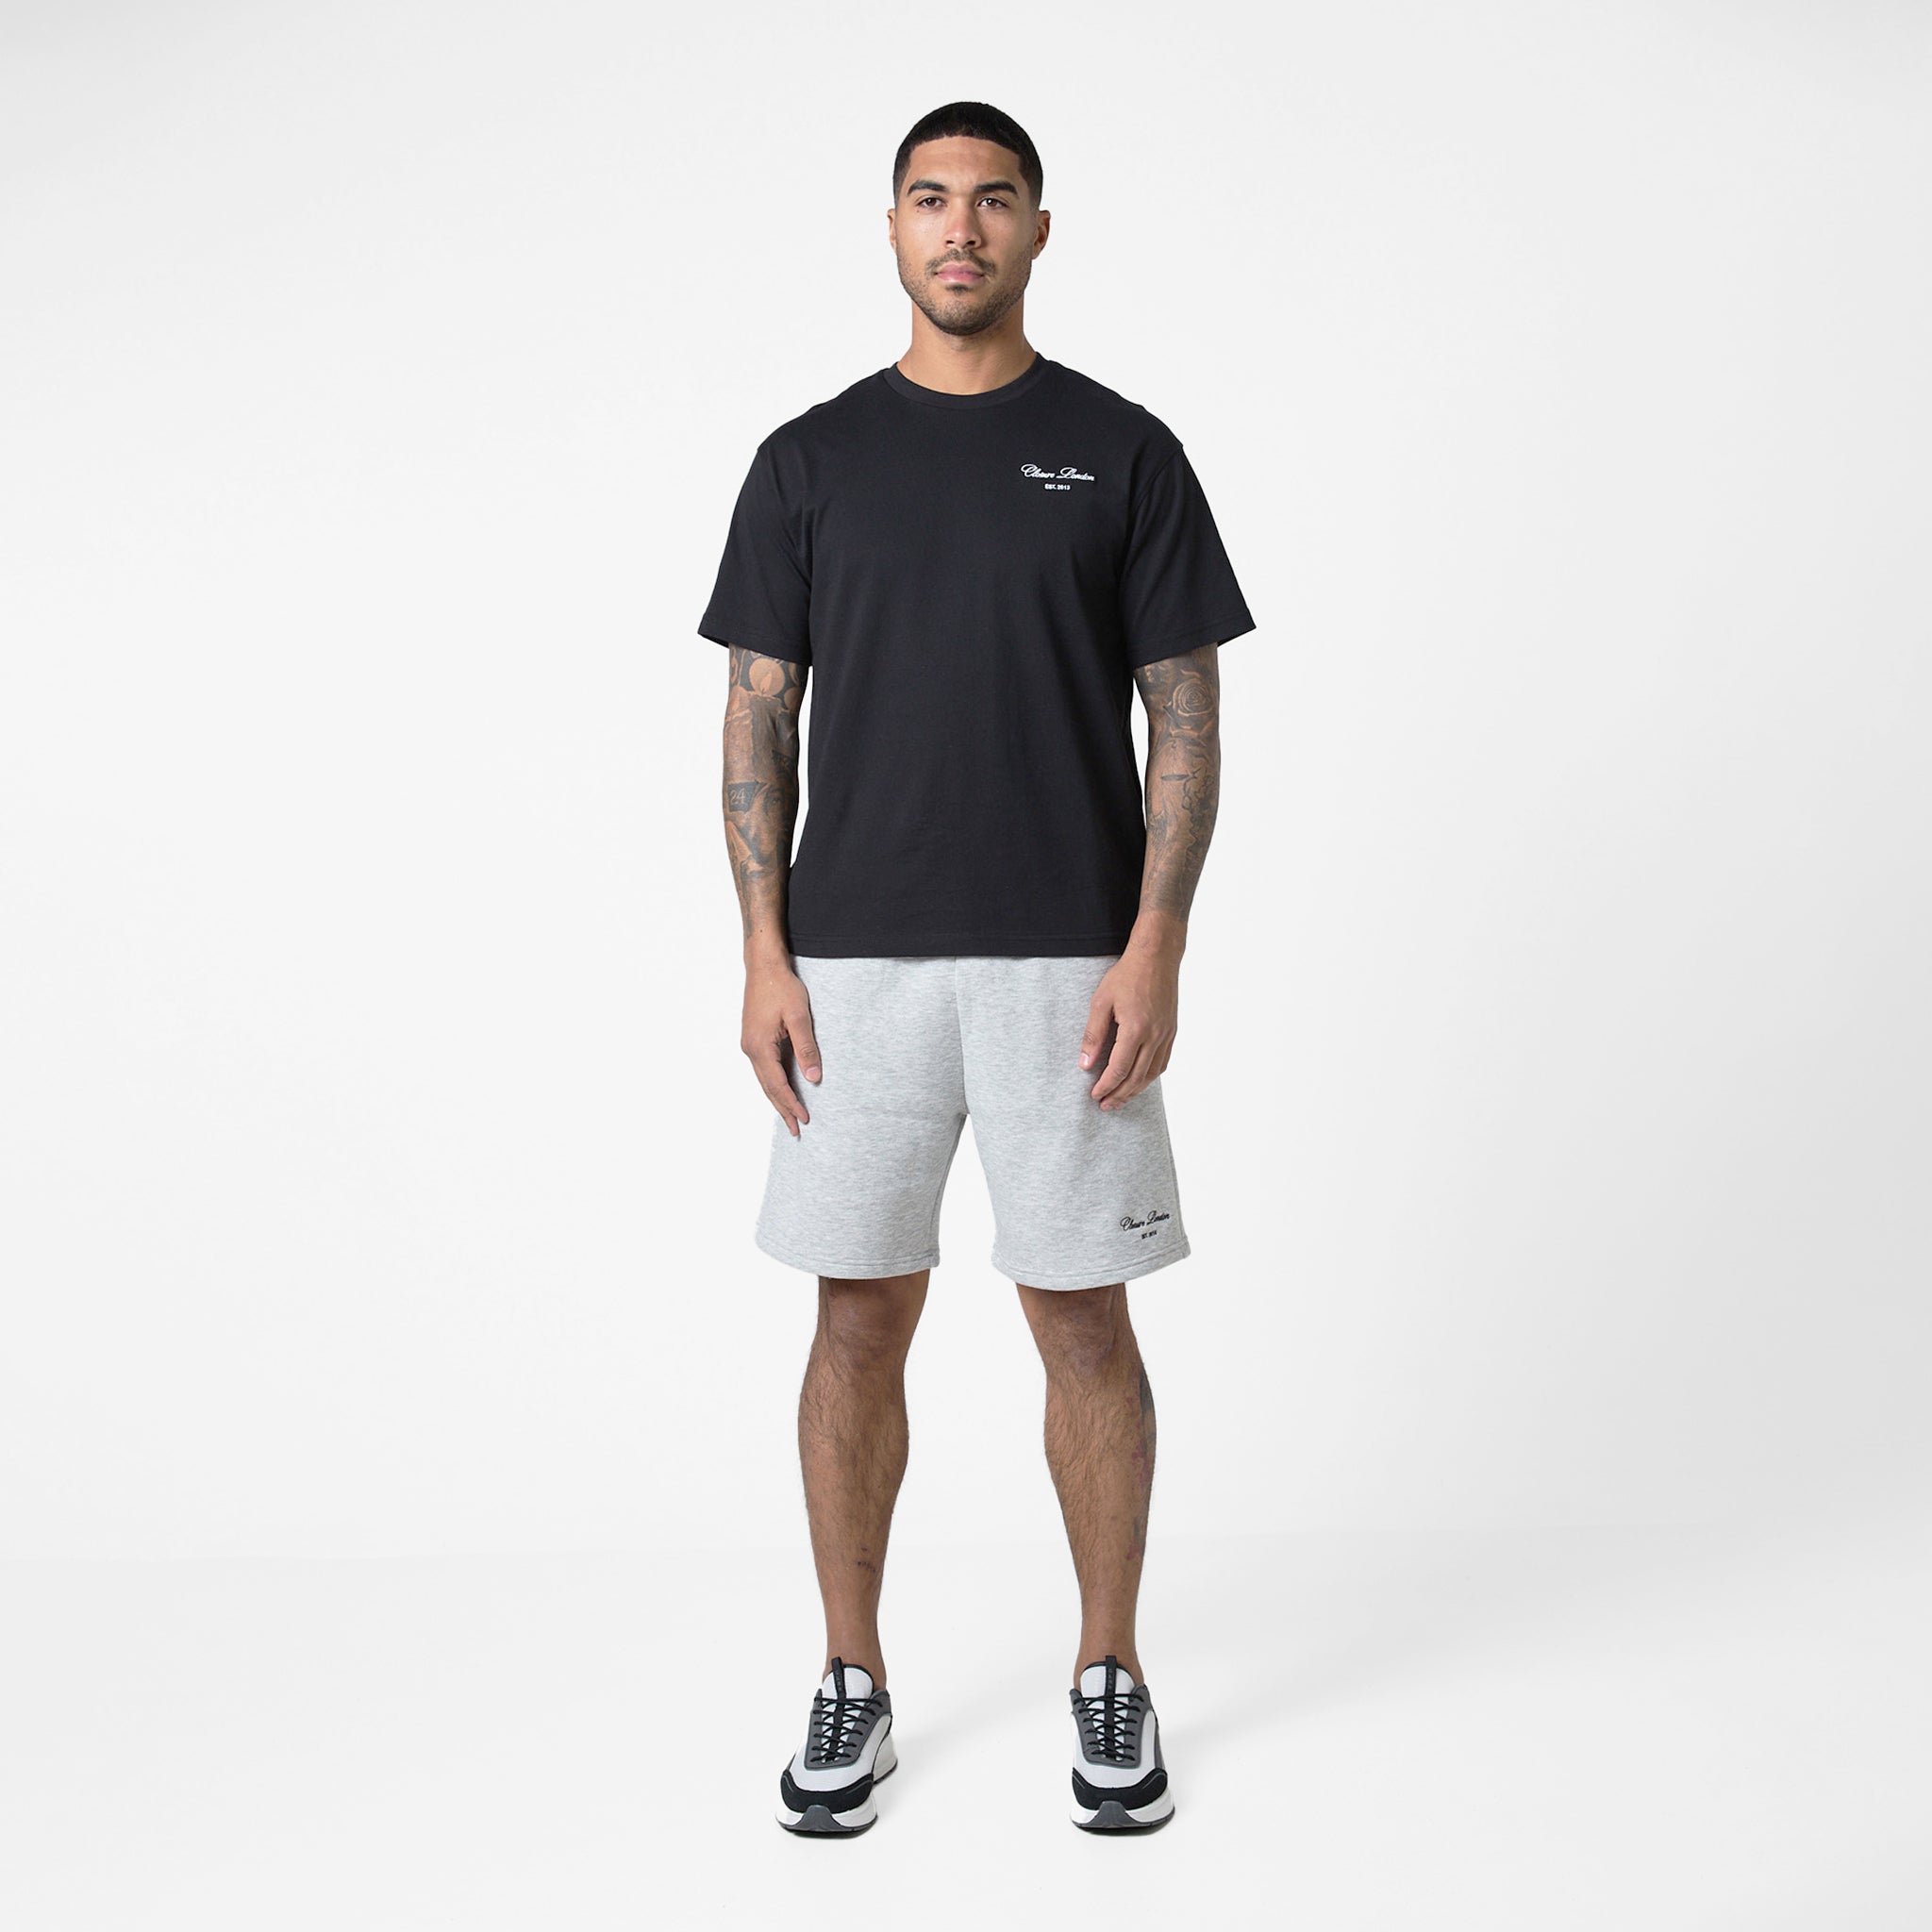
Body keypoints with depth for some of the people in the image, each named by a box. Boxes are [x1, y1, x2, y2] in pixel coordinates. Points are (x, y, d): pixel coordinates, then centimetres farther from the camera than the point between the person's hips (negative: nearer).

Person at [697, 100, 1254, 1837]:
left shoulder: (1121, 451, 3)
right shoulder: (811, 458, 7)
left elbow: (1186, 714, 0)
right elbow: (760, 713, 6)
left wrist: (1156, 944, -10)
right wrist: (766, 950, -4)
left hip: (1067, 962, -1)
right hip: (855, 960, 1)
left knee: (1083, 1318, 4)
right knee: (860, 1318, 6)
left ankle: (1111, 1674, 20)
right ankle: (853, 1682, 20)